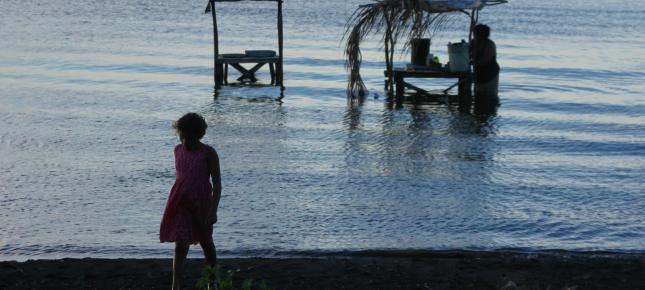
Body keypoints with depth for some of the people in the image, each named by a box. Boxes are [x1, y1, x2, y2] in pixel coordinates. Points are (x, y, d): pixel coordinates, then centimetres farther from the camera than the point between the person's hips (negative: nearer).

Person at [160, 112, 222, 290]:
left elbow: (217, 184, -13)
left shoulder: (209, 153, -12)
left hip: (201, 204, -2)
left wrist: (213, 210, -21)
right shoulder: (178, 150, 3)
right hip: (181, 204, 2)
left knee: (206, 243, 15)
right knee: (180, 247, -9)